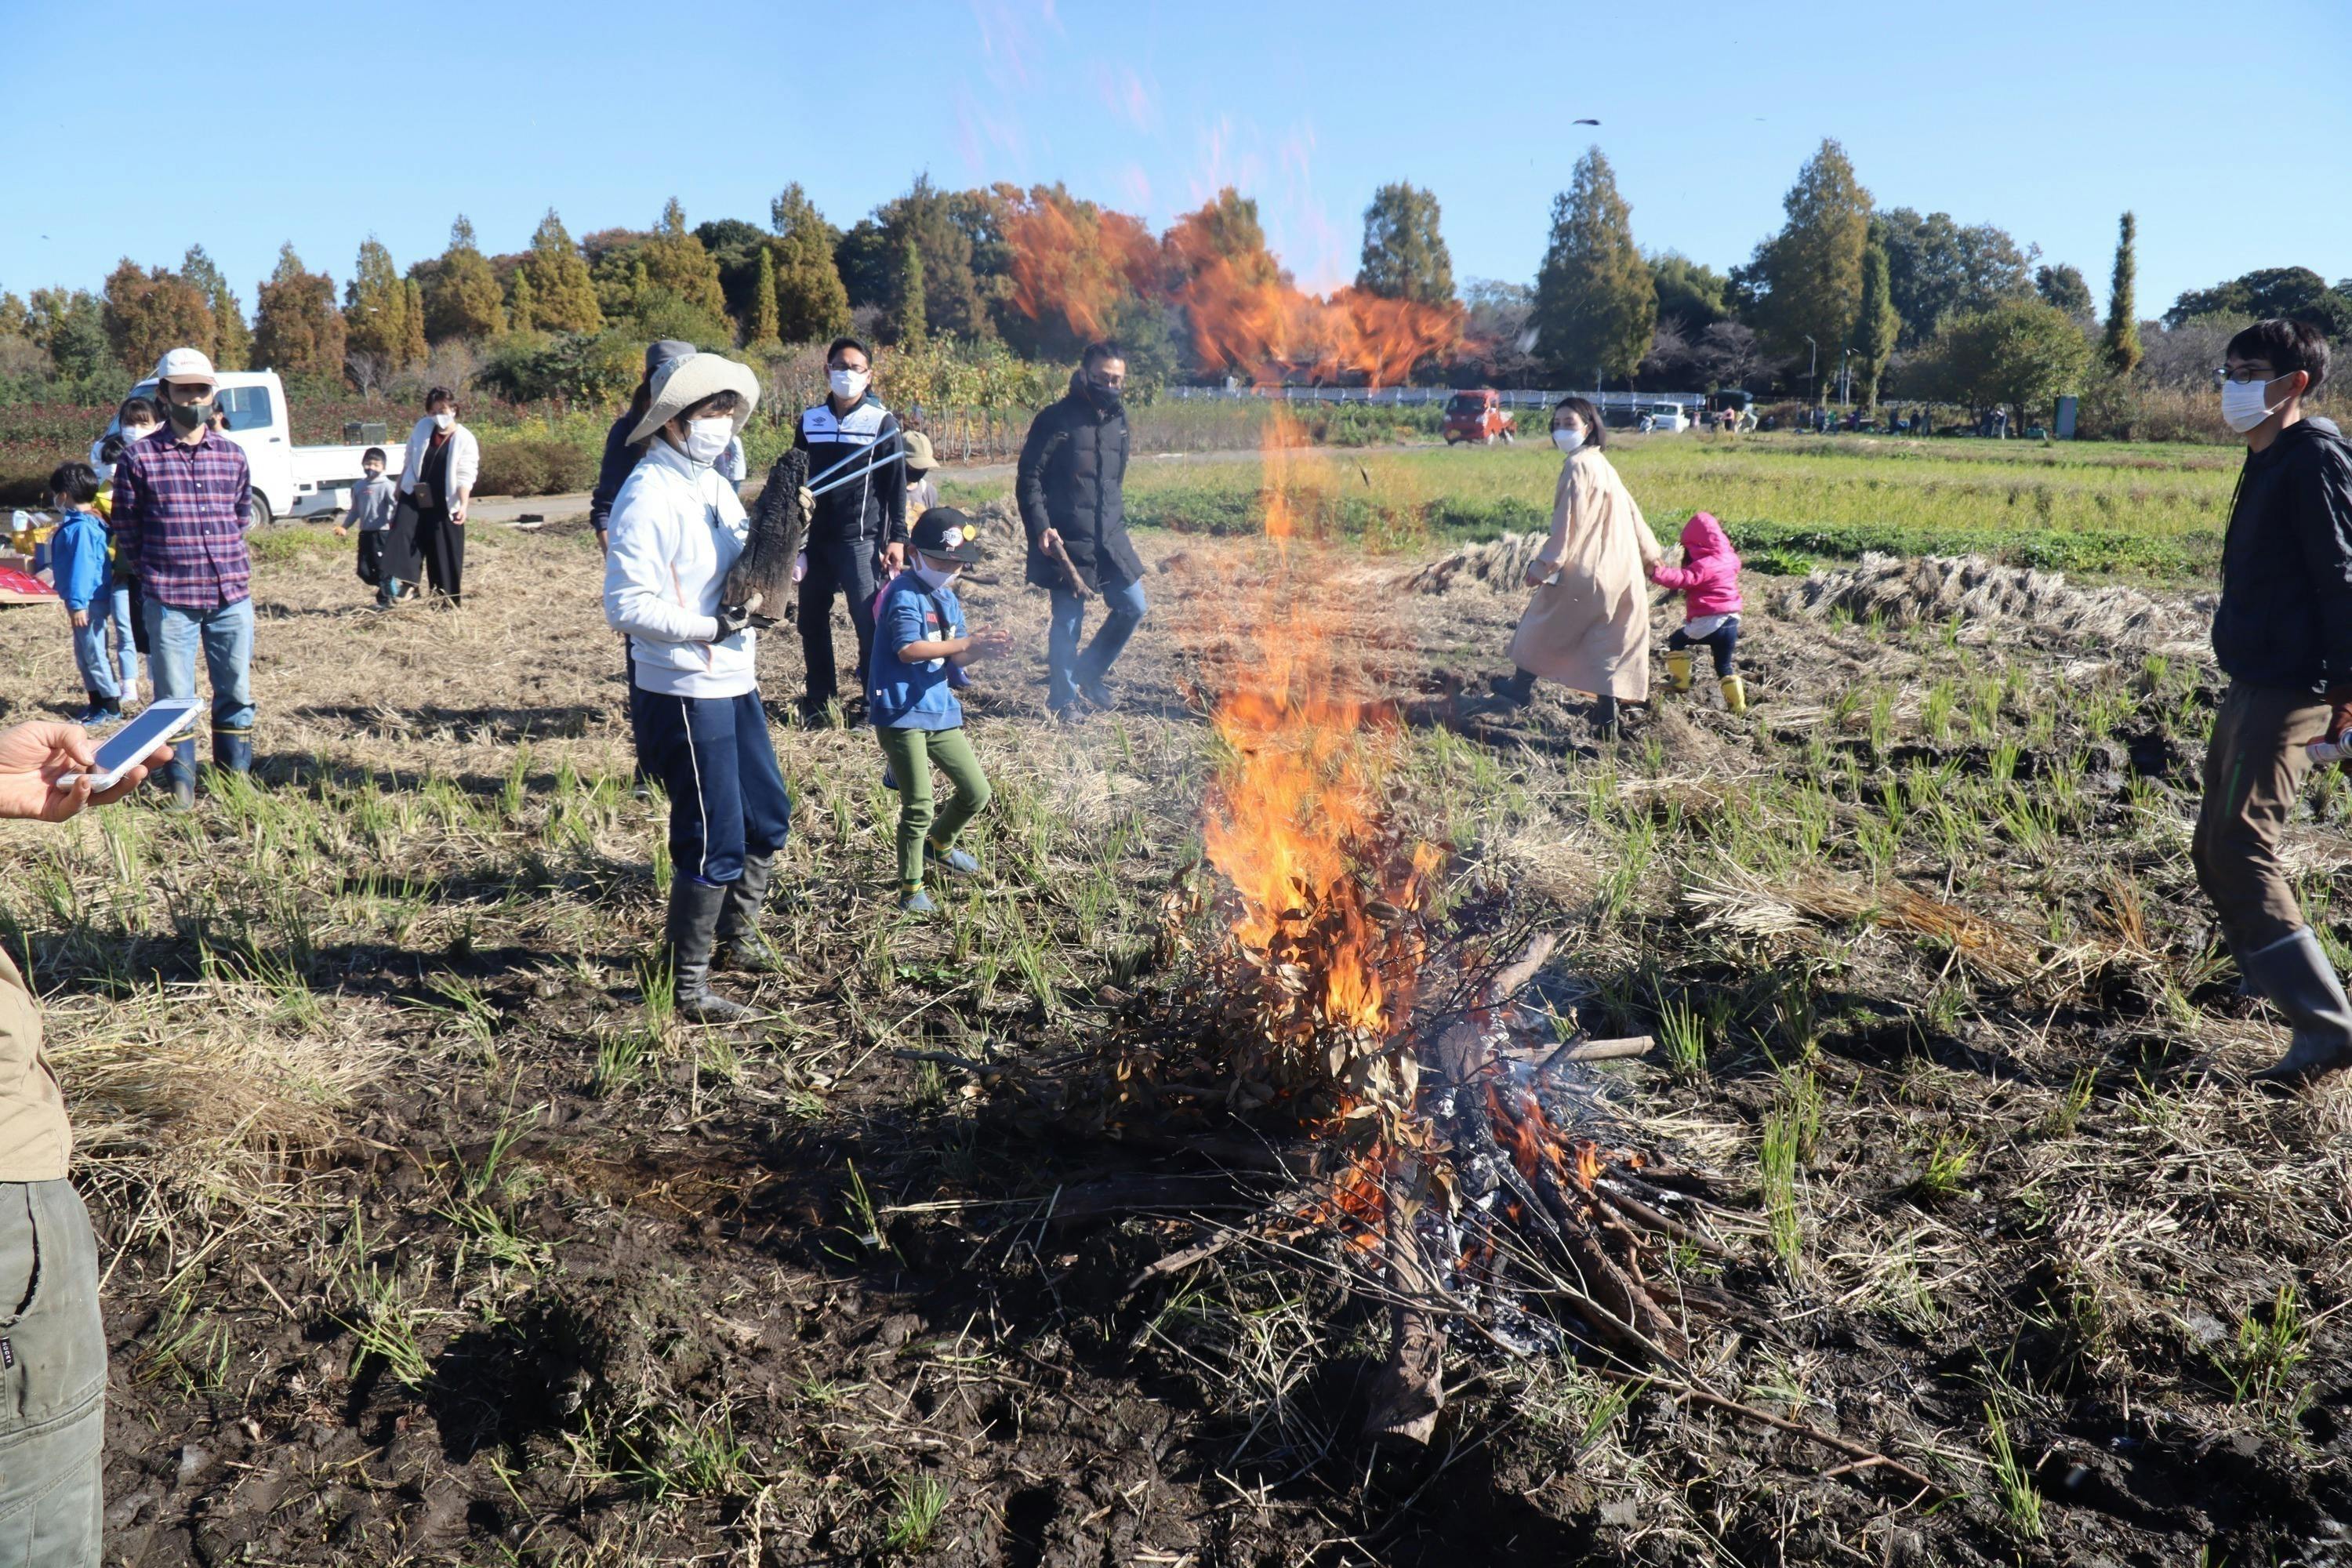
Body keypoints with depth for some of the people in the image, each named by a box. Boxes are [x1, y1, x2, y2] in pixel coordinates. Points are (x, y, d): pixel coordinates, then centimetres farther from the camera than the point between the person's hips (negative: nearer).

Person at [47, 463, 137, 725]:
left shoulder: (81, 528, -21)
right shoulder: (81, 523, 11)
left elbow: (82, 567, -24)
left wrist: (78, 604, -24)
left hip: (90, 602, -10)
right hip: (85, 601, 10)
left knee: (94, 653, -2)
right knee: (84, 654, 17)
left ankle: (112, 708, 5)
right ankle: (96, 702, 27)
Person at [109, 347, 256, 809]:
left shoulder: (232, 455, 8)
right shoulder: (138, 458, -1)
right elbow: (127, 531, 5)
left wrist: (228, 569, 13)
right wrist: (154, 576, 6)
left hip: (232, 597, 3)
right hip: (170, 601, -2)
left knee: (236, 695, 8)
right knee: (175, 698, 4)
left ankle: (236, 780, 20)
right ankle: (181, 783, 16)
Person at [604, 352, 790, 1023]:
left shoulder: (713, 485, 12)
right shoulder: (646, 498, -15)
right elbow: (627, 605, -20)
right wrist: (710, 626, -21)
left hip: (735, 682, 9)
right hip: (685, 692, -9)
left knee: (768, 819, 18)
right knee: (714, 844, -4)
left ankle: (735, 940, 38)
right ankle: (688, 984, 11)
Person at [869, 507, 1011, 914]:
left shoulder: (947, 596, 14)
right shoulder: (905, 594, -13)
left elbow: (954, 656, 11)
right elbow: (908, 650, -25)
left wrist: (982, 649, -10)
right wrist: (966, 642, -26)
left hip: (940, 711, 8)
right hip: (901, 714, -8)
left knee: (976, 792, 14)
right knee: (918, 808, -4)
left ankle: (939, 845, 40)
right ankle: (911, 889, 11)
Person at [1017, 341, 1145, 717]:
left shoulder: (1118, 419, 11)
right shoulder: (1057, 419, -10)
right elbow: (1028, 478, -12)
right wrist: (1040, 528, -21)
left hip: (1110, 538, 7)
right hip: (1067, 541, -7)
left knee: (1133, 606, 8)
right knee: (1068, 621, -1)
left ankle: (1090, 673, 27)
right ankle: (1063, 700, 15)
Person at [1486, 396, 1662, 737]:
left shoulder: (1578, 465, -14)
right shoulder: (1602, 464, 14)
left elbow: (1569, 522, -20)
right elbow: (1630, 510, 22)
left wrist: (1544, 564, -19)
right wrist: (1650, 551, 32)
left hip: (1583, 571, -8)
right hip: (1619, 572, 8)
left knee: (1543, 626, 13)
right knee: (1609, 641, 5)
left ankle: (1521, 685, 29)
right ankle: (1606, 719, 3)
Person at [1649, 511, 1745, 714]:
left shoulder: (1704, 565, -16)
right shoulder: (1730, 558, 10)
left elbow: (1684, 579, -31)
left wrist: (1658, 572, -40)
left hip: (1707, 623, -7)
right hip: (1732, 622, 7)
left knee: (1677, 641, 17)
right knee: (1725, 665, 16)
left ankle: (1679, 681, 16)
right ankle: (1738, 704, 13)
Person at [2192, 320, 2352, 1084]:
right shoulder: (2268, 460, 17)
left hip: (2288, 691, -10)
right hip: (2253, 684, 10)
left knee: (2242, 853, -14)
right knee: (2217, 850, 16)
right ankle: (2278, 984, 31)